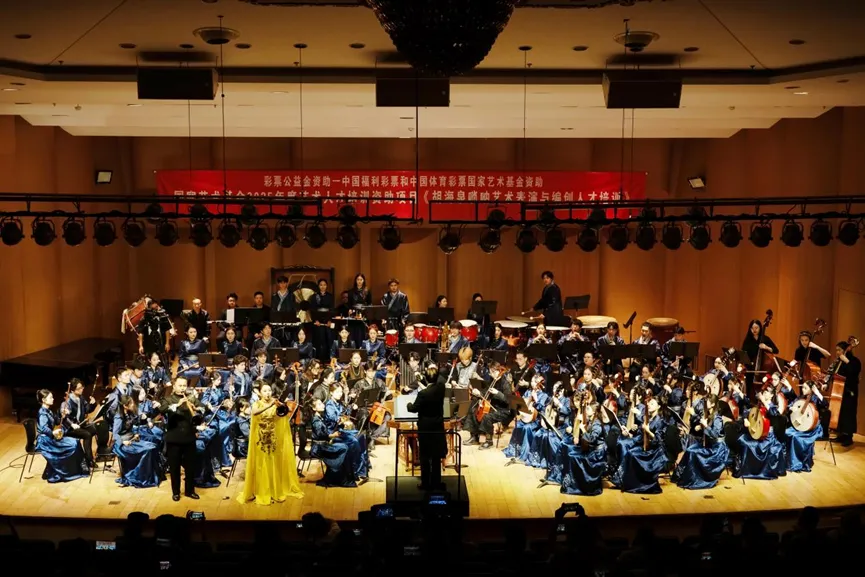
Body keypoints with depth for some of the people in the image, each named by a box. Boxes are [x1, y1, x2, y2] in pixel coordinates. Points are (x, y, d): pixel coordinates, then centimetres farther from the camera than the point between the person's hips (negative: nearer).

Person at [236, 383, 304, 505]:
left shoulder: (276, 403, 1)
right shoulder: (257, 404, -5)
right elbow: (255, 412, -27)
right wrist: (269, 405, -39)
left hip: (274, 439, 2)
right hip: (260, 440, -2)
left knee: (274, 465, 8)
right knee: (261, 466, 3)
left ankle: (276, 491, 20)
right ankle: (261, 492, 11)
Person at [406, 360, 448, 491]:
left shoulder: (423, 393, -24)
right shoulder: (441, 387, -10)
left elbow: (414, 409, -8)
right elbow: (444, 372, 12)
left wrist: (408, 405, 10)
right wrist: (435, 368, 7)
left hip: (425, 427, -5)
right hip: (438, 425, 5)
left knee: (425, 456, 7)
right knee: (436, 456, 13)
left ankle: (426, 484, 14)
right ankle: (436, 483, 20)